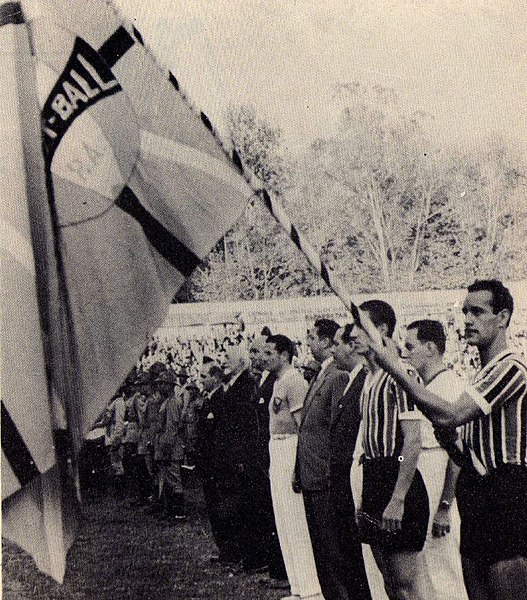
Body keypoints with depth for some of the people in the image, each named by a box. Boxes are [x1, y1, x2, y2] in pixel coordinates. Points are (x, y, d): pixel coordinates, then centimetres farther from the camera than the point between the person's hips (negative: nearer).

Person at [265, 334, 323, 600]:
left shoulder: (294, 382, -14)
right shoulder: (278, 382, 17)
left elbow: (304, 426, -19)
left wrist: (298, 466, -24)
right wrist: (275, 462, 18)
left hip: (291, 449, -10)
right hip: (277, 450, 10)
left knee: (296, 521, -8)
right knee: (285, 523, 13)